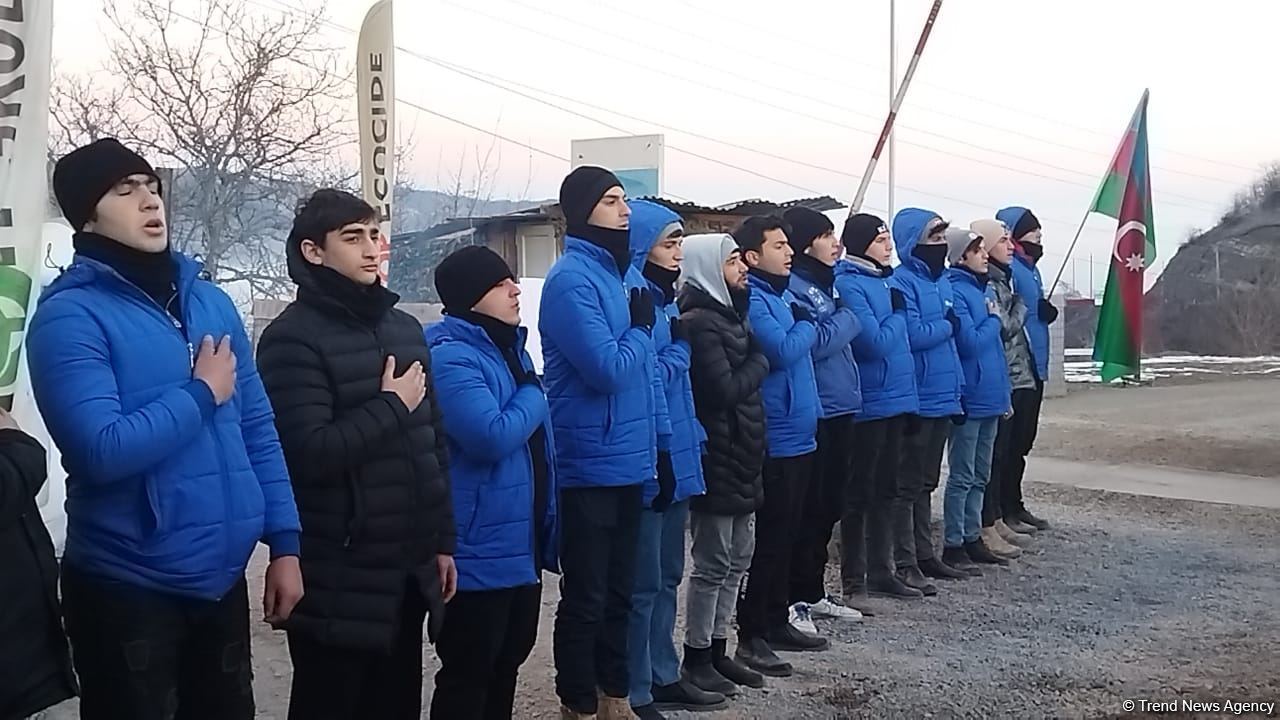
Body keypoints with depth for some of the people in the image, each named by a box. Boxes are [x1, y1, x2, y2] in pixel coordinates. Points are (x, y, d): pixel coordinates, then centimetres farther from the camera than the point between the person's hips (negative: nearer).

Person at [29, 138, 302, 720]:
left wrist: (284, 542, 3)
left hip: (222, 576, 6)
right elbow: (102, 451, -24)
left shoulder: (212, 301, 7)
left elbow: (257, 428, 8)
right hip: (128, 587, -5)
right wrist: (202, 394, -13)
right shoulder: (70, 315, -12)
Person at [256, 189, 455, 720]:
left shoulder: (405, 327, 11)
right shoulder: (292, 339, -10)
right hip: (340, 581, -6)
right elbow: (309, 453, -22)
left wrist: (442, 540, 12)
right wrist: (390, 407, -12)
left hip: (408, 571, 6)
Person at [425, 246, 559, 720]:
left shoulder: (509, 345, 13)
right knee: (468, 671, 0)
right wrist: (533, 396, -12)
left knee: (508, 658, 20)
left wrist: (547, 519, 21)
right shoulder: (449, 356, -18)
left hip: (520, 543, 10)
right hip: (479, 550, -10)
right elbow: (492, 436, -31)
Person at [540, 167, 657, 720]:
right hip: (590, 464, -8)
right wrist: (640, 331, -6)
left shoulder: (626, 272, 11)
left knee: (619, 591, 18)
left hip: (628, 458, 8)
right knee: (585, 597, 3)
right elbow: (607, 369, -23)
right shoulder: (571, 280, -16)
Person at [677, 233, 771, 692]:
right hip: (716, 458, -9)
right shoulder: (699, 323, -15)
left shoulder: (728, 315, 15)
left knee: (737, 558, 14)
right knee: (713, 562, -2)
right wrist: (759, 363, -6)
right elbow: (725, 389, -19)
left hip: (740, 456, 9)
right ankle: (696, 658, 10)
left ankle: (717, 651, 24)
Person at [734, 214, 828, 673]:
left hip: (798, 435, 9)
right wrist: (806, 325, -6)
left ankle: (777, 623, 27)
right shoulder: (750, 300, -14)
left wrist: (803, 324, 1)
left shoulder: (784, 294, 15)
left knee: (786, 536, 16)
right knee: (769, 538, -3)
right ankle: (751, 635, 6)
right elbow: (783, 351, -23)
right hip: (774, 439, -9)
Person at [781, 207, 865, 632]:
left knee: (830, 505, 14)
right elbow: (816, 342, -21)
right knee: (807, 509, -4)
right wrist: (850, 317, -7)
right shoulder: (791, 287, -12)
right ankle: (793, 599, 5)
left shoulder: (825, 282, 17)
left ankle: (813, 592, 25)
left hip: (838, 408, 9)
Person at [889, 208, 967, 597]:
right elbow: (914, 336, -24)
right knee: (908, 485, -1)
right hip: (916, 400, -8)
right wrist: (947, 324, -8)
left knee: (926, 482, 17)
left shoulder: (943, 280, 13)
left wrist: (958, 389, 14)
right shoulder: (902, 283, -13)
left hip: (943, 397, 8)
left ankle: (924, 554, 27)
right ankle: (905, 565, 4)